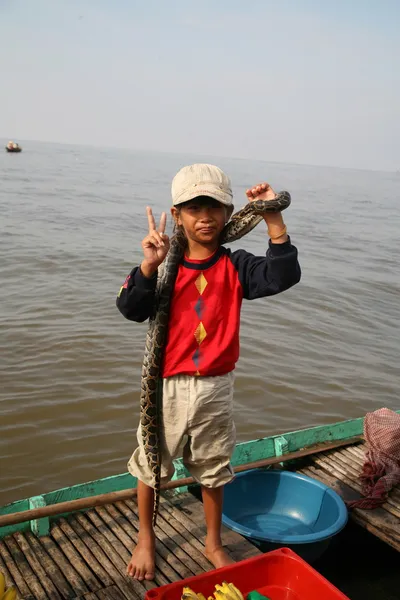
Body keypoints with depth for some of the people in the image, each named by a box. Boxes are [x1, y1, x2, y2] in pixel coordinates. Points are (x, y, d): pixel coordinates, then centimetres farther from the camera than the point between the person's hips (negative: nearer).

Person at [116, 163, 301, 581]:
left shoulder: (235, 266, -5)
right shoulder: (164, 264, -10)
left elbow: (282, 276, -19)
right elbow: (132, 309, -19)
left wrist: (273, 219, -26)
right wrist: (149, 266, -34)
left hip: (215, 387, 1)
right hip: (167, 385, -1)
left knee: (213, 469, 19)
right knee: (151, 466, 16)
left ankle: (213, 543, 44)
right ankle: (145, 540, 43)